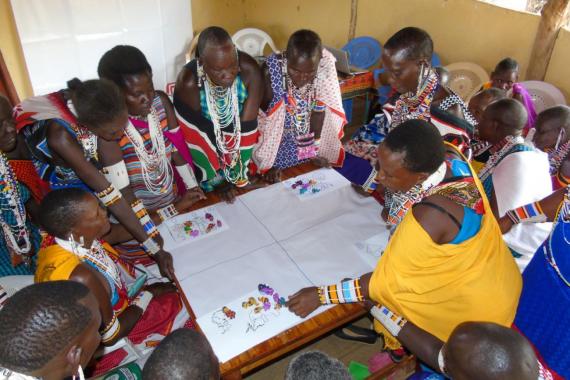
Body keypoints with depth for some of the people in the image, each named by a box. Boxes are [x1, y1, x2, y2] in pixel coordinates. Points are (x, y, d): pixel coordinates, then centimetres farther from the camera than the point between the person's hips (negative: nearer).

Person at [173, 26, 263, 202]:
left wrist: (233, 174, -23)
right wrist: (219, 179, -19)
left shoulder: (250, 70, -29)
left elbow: (246, 126, -24)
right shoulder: (189, 82, -33)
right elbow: (200, 133, -24)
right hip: (206, 139, -1)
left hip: (239, 139, 2)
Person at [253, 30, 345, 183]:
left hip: (308, 140, 2)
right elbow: (265, 116, -21)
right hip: (277, 140, -2)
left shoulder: (325, 67, -25)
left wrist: (316, 148, -5)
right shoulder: (271, 70, -32)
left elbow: (319, 111, -11)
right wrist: (270, 162, -17)